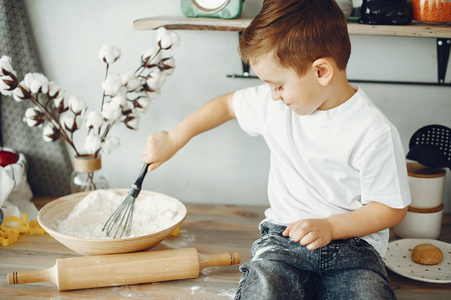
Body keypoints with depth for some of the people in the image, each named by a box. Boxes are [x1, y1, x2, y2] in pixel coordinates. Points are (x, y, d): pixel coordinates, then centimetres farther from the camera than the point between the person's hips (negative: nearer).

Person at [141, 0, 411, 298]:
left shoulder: (374, 133, -14)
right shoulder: (276, 104, 1)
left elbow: (392, 208, -7)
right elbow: (227, 104, 20)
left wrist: (330, 227, -18)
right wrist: (172, 140, 19)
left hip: (352, 242, -2)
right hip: (284, 236, 2)